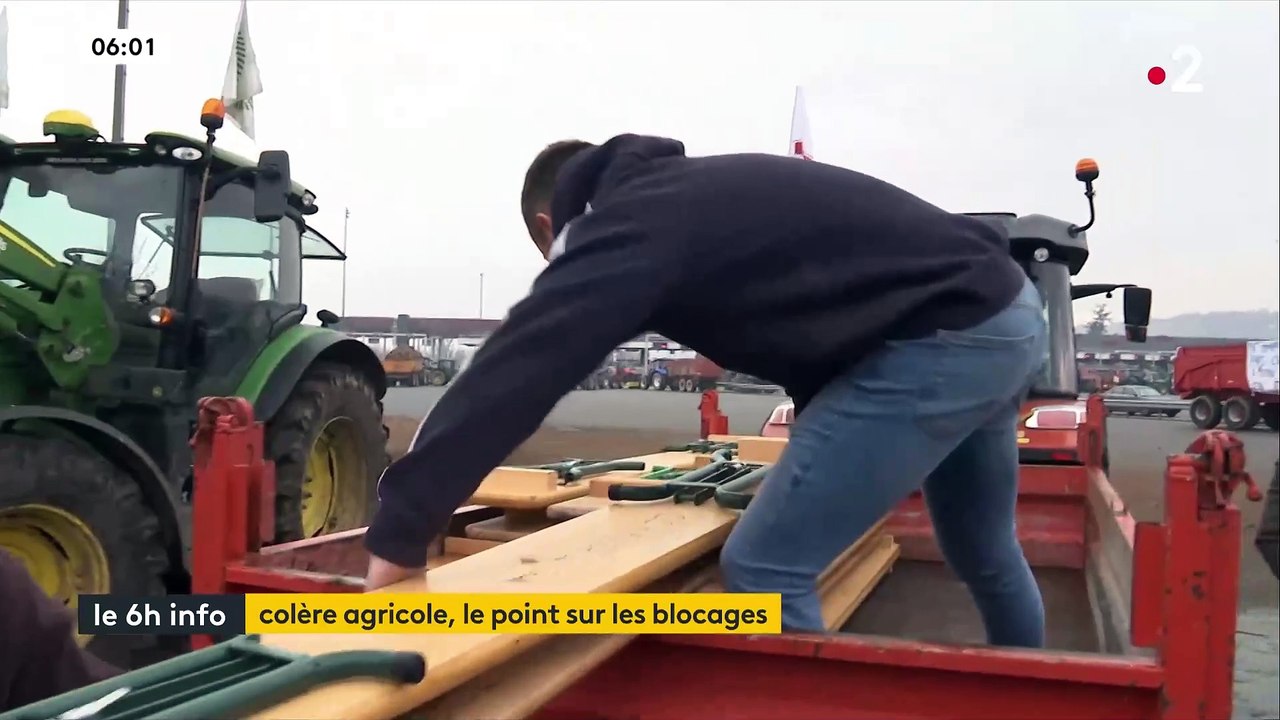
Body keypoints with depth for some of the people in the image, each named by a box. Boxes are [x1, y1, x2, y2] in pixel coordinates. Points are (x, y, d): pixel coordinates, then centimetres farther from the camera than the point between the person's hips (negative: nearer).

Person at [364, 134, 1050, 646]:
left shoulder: (627, 227, -8)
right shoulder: (687, 191, 20)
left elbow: (516, 371, -18)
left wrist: (399, 534, -15)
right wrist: (815, 456, 38)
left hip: (946, 339, -10)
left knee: (764, 569, -5)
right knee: (984, 552, 29)